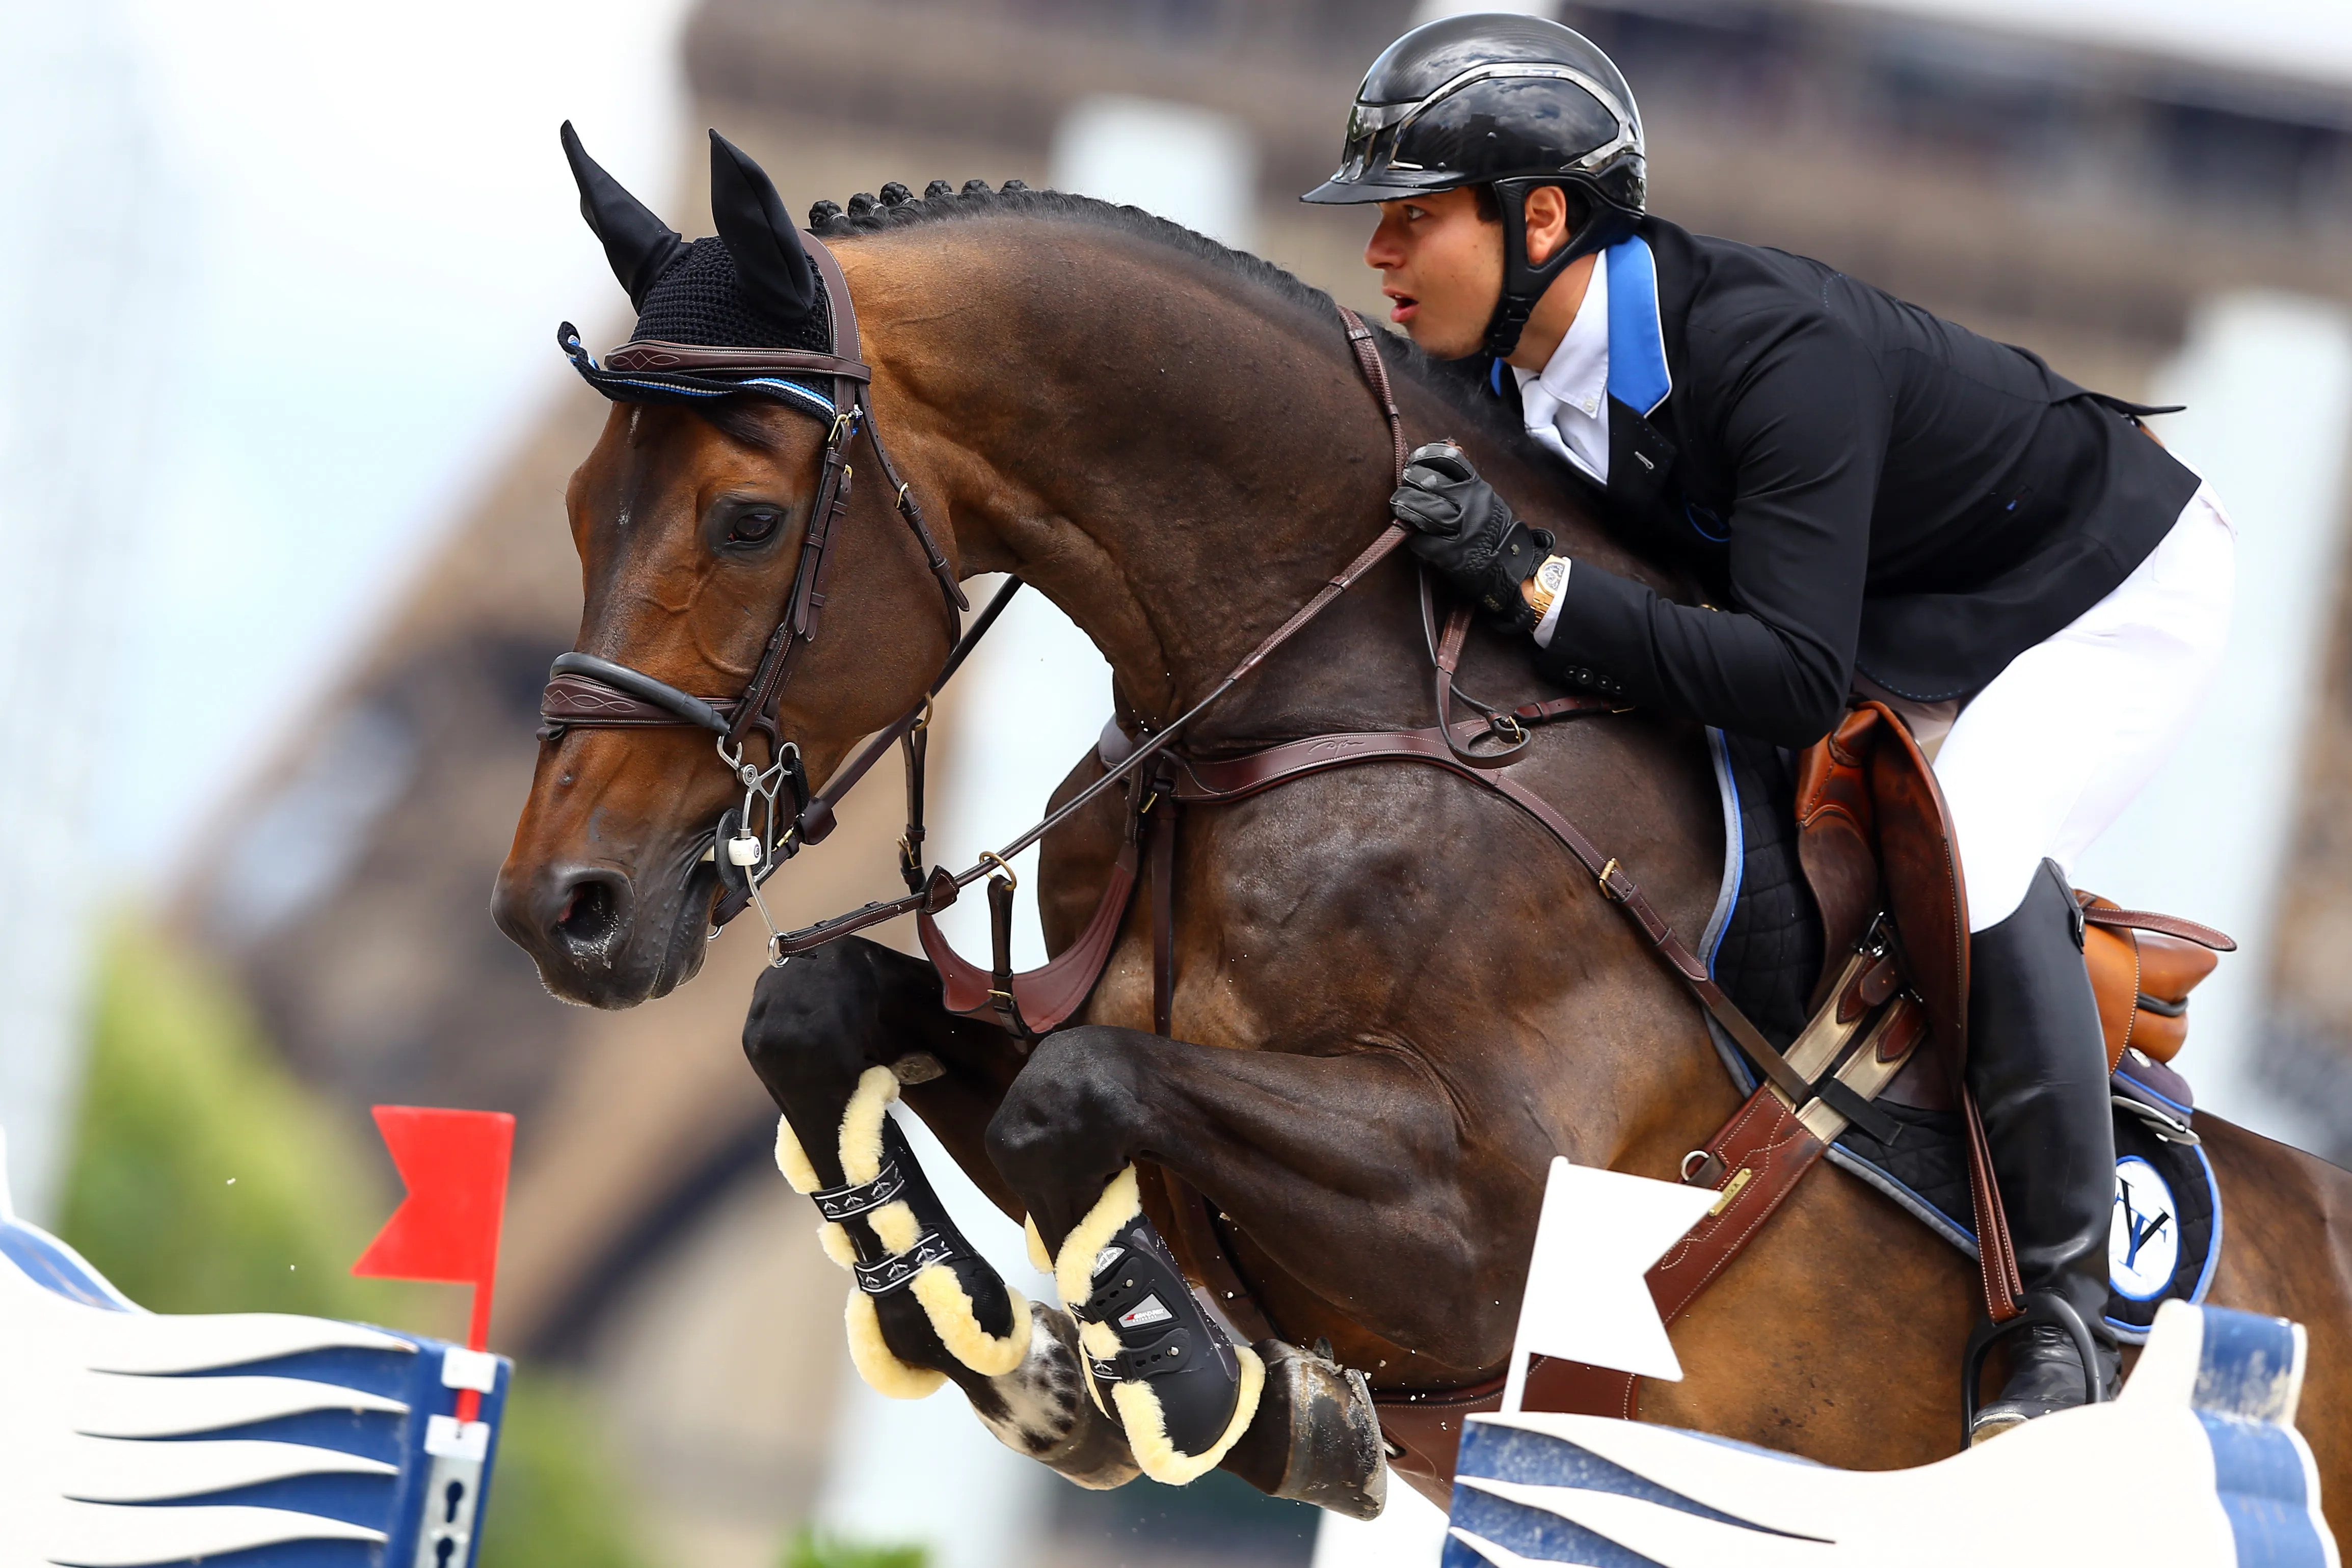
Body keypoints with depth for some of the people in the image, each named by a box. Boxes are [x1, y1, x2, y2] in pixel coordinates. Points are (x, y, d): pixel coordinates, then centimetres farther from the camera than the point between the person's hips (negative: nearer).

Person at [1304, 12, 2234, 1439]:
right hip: (1901, 613, 9)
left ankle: (2070, 1284, -12)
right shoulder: (1521, 370, -14)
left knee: (1970, 865, -30)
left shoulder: (1776, 349, -39)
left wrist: (1534, 581, -47)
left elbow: (1798, 684, -43)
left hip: (2120, 587, -9)